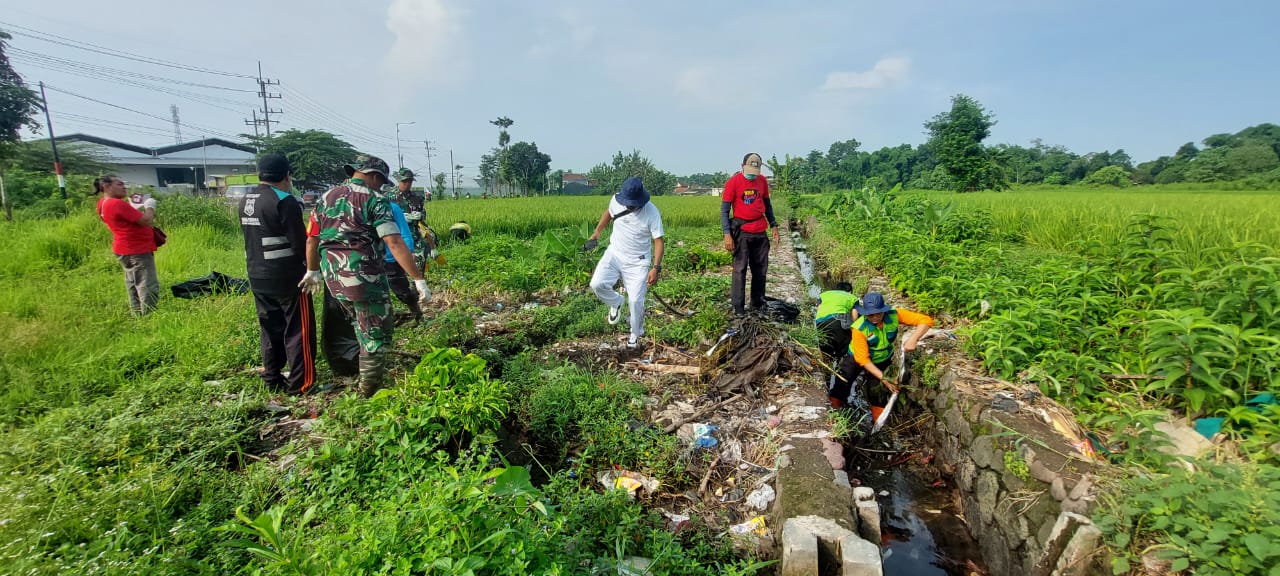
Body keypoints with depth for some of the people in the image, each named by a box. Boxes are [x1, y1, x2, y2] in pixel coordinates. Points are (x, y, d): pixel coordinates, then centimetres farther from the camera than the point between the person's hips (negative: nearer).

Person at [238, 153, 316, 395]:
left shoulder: (245, 202, 9)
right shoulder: (285, 201, -16)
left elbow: (251, 237, 16)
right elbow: (300, 243, -17)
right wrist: (311, 266, -1)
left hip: (257, 276, 8)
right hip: (288, 276, -8)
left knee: (270, 328, 16)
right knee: (298, 329, 0)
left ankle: (272, 379, 24)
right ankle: (300, 383, 3)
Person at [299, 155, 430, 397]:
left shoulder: (326, 198, 13)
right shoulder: (374, 200, -8)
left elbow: (311, 240, 18)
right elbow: (395, 244, -18)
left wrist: (313, 271, 33)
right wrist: (419, 280, -19)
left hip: (333, 277, 7)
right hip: (364, 276, -7)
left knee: (361, 326, 28)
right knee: (377, 334, 7)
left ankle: (370, 370, 42)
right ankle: (369, 391, 16)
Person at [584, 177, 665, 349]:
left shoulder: (652, 213, -20)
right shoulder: (616, 200, -9)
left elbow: (658, 241, -17)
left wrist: (656, 268, -25)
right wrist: (596, 233, 16)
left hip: (637, 262, -3)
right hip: (614, 254, 3)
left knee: (636, 300, -8)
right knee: (597, 284, -17)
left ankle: (636, 334, 21)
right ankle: (616, 303, 17)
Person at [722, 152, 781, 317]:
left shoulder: (762, 181, 7)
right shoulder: (733, 182, -7)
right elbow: (724, 210, -7)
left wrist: (774, 225, 12)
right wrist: (727, 234, -15)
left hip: (760, 232, 5)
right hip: (741, 232, -5)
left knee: (761, 269, 11)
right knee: (740, 269, -3)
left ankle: (758, 303, 24)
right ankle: (738, 308, 3)